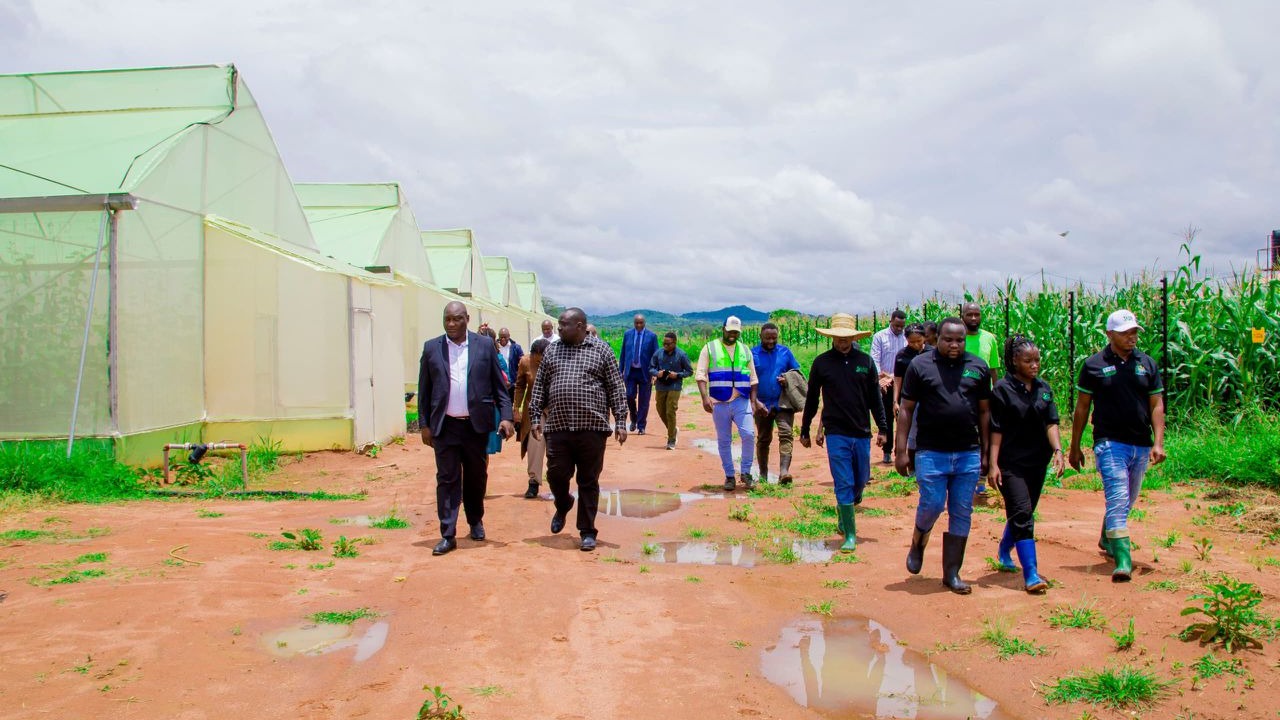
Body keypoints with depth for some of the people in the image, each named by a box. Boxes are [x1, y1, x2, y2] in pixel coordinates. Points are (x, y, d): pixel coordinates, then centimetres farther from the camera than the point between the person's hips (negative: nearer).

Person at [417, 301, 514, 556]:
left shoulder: (485, 346, 3)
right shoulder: (431, 348, 5)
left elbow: (499, 385, 4)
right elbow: (424, 390, 7)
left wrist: (505, 416, -5)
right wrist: (425, 424, 3)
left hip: (476, 424, 0)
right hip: (445, 426, 0)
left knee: (477, 477, 12)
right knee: (447, 479, 0)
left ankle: (476, 521, 33)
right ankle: (447, 535, 4)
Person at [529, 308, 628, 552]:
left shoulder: (601, 349, 3)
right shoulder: (552, 350, 12)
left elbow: (616, 388, 2)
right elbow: (540, 386, 14)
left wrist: (620, 421, -3)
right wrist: (535, 417, 8)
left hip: (592, 427, -2)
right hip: (558, 427, 3)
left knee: (589, 482, 4)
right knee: (556, 475, 2)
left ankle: (587, 532, 15)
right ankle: (563, 506, 35)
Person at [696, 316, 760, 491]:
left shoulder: (745, 351, 14)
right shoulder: (710, 348, 4)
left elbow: (753, 379, 17)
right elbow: (701, 374, -2)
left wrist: (753, 400, 9)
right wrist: (705, 397, -13)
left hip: (742, 401, 2)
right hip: (719, 403, -1)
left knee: (749, 434, -13)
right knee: (724, 441, 4)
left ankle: (745, 473, 1)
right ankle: (729, 476, 15)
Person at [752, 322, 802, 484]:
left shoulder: (785, 352, 6)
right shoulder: (752, 354, 0)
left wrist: (789, 381, -10)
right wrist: (756, 402, -12)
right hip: (762, 405, 0)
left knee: (786, 434, -17)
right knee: (763, 440, 11)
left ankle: (784, 471, -26)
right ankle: (763, 475, 24)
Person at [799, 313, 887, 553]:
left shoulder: (865, 361, 3)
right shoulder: (822, 362, -1)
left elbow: (875, 398, 8)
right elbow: (811, 399, 6)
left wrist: (882, 428, 5)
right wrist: (804, 430, 10)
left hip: (862, 433, 3)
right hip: (836, 433, -2)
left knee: (861, 481, 13)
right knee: (844, 484, -4)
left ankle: (844, 510, 41)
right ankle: (850, 535, 4)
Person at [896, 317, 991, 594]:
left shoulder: (978, 367, 7)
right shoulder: (920, 365, 0)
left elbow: (984, 411, 12)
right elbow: (906, 409, 1)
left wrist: (986, 453, 9)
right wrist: (901, 451, -3)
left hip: (969, 454, 3)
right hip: (931, 453, -3)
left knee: (961, 514, 6)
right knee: (932, 505, -6)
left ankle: (952, 573, 17)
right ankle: (917, 544, 26)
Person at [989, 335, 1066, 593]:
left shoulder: (1044, 388, 8)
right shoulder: (1003, 388, -7)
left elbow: (1051, 423, 4)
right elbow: (996, 429, -9)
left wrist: (1057, 450, -12)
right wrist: (993, 464, -13)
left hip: (1037, 462, 6)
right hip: (1011, 463, -6)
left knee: (1022, 513, 16)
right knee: (1022, 514, -12)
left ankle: (1004, 553, 40)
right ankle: (1031, 575, -15)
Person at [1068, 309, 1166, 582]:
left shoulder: (1147, 363, 7)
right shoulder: (1094, 365, -2)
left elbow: (1156, 405, 7)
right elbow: (1082, 407, 3)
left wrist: (1158, 442, -4)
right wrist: (1075, 447, 4)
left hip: (1141, 445, 4)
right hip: (1110, 443, -4)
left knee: (1127, 501, 17)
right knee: (1117, 498, -16)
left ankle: (1107, 539, 41)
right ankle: (1123, 559, -19)